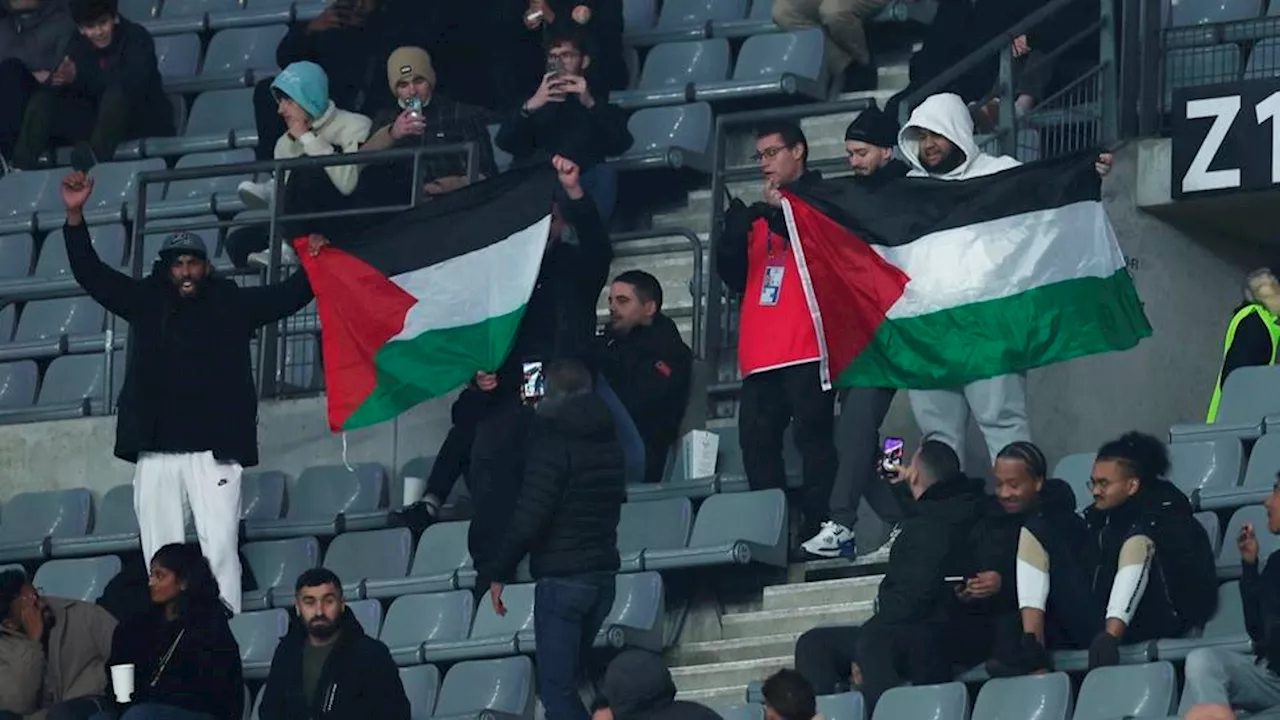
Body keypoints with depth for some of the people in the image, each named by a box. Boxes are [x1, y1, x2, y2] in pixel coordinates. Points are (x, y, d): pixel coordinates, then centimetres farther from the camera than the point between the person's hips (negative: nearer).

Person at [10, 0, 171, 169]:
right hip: (100, 123, 5)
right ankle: (21, 169, -25)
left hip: (146, 122, -5)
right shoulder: (78, 45, 3)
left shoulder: (137, 38, -11)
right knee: (42, 102, -11)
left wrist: (80, 76, -40)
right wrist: (57, 81, -33)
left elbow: (131, 82, -30)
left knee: (116, 94, -36)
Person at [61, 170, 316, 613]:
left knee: (219, 548, -8)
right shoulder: (147, 303, 11)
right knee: (161, 556, 3)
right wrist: (75, 216, 2)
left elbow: (289, 296, 8)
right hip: (156, 452, 2)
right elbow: (91, 274, 11)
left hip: (213, 451, -2)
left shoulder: (232, 304, 8)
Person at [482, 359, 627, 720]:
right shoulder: (608, 439, 12)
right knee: (567, 680, 15)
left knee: (555, 686, -8)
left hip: (562, 578, -8)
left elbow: (529, 516, -17)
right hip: (604, 573, 8)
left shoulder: (553, 441, -12)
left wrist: (498, 571, -9)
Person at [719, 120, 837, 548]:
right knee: (756, 440, 0)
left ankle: (819, 527, -13)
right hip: (762, 352, 6)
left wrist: (781, 217, -12)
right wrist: (734, 237, 1)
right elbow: (735, 277, 20)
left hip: (807, 348, -6)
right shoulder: (760, 212, 24)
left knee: (812, 434, -12)